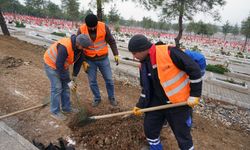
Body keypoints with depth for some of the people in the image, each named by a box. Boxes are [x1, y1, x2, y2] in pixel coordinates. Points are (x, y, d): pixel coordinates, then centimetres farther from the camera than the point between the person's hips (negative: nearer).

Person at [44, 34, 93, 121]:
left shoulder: (80, 47, -15)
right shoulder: (64, 47, -38)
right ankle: (55, 112, 11)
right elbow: (59, 66, -34)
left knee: (65, 86, 10)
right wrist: (68, 81, -27)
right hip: (51, 64, -7)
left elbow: (79, 62, -3)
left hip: (62, 65, 7)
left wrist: (74, 77, -3)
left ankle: (66, 108, 25)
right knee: (57, 88, -6)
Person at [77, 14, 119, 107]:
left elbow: (111, 41, -2)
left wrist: (116, 54, -5)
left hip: (103, 58, 0)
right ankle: (97, 98, 29)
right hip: (90, 60, 0)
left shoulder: (104, 27, -12)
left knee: (109, 79, 7)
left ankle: (111, 97, 28)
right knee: (92, 81, 7)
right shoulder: (81, 30, -13)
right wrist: (83, 62, -7)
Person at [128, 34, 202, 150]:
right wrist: (141, 105, 3)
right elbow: (146, 88, 9)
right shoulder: (143, 65, 1)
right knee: (149, 127, 14)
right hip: (158, 102, 7)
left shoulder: (168, 52, -22)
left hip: (180, 103, -6)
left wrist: (195, 95, -15)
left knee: (182, 135, 8)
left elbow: (194, 69, -18)